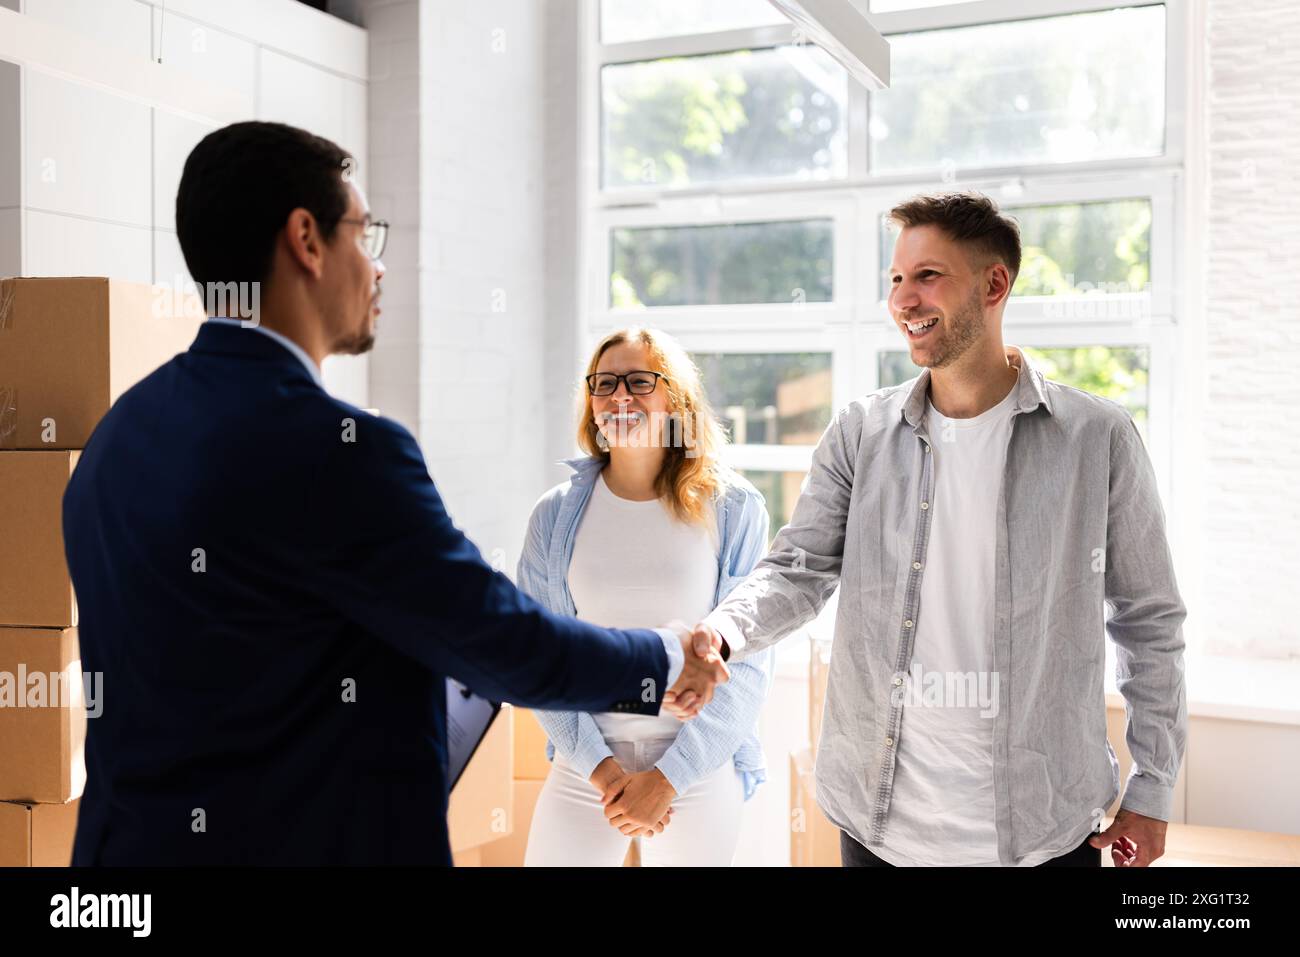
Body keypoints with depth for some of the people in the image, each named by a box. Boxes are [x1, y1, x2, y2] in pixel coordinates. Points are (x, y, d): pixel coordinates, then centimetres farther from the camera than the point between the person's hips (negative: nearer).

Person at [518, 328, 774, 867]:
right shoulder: (556, 514, -1)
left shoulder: (734, 510, -6)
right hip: (583, 768, 1)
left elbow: (749, 664, -6)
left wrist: (669, 776, -11)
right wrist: (596, 763, -9)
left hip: (699, 773, -1)